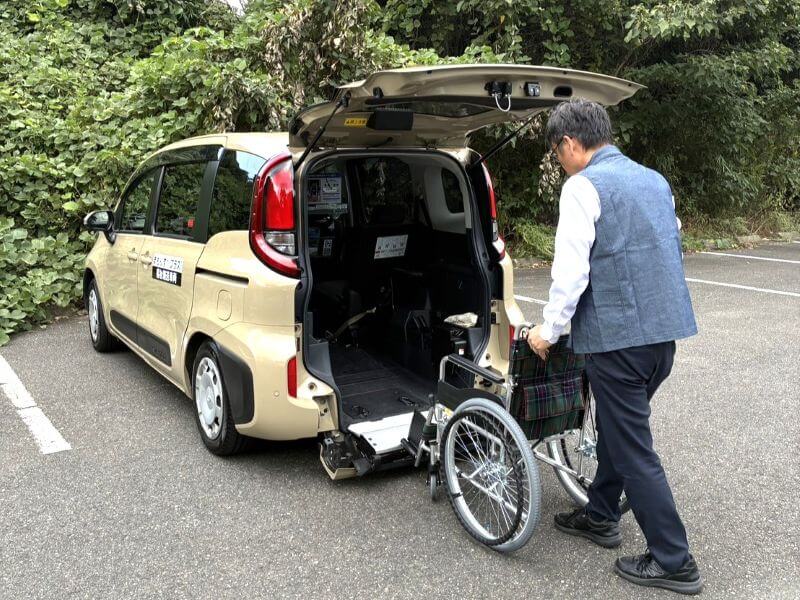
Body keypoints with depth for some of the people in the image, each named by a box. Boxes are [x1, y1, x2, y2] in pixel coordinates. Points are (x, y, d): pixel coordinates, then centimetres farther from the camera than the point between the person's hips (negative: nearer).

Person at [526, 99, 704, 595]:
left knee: (633, 447, 2)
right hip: (666, 329, 9)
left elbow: (571, 270, -16)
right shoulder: (654, 180, 15)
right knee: (620, 425, 23)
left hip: (618, 334, -9)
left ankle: (674, 561, 12)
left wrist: (549, 331, -3)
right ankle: (601, 516, 38)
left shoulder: (584, 185, -10)